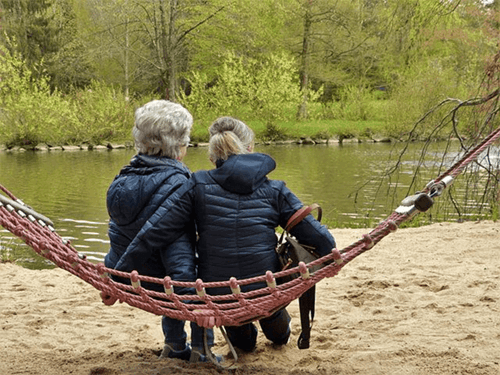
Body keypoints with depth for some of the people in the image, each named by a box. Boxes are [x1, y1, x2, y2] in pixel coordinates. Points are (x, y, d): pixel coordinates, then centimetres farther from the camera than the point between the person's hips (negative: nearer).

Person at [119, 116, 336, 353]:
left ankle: (242, 338, 57)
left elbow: (156, 229, -7)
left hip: (217, 298, 0)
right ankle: (278, 333, 62)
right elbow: (316, 236, 0)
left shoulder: (199, 185, -4)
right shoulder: (274, 191, -1)